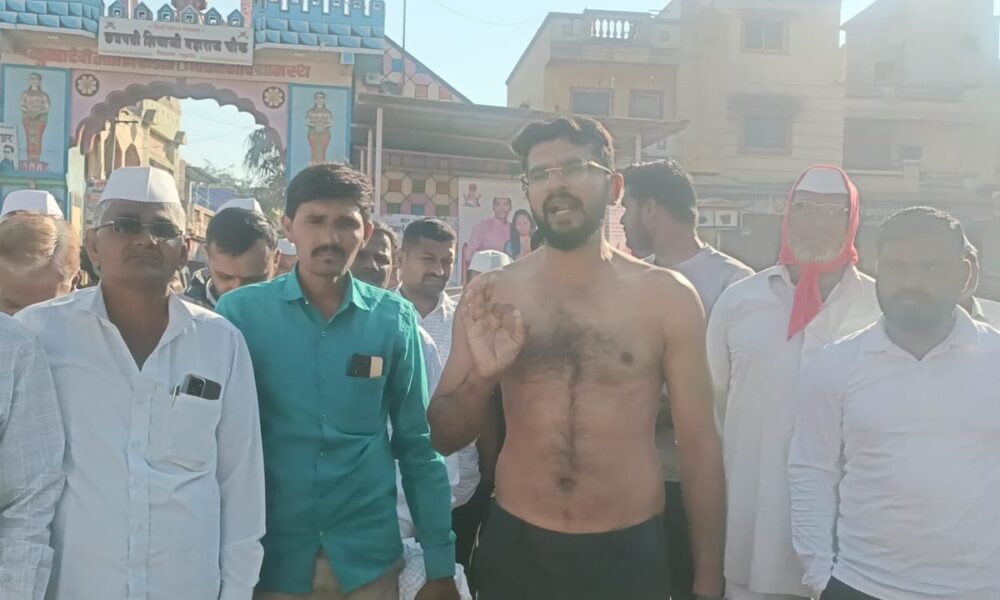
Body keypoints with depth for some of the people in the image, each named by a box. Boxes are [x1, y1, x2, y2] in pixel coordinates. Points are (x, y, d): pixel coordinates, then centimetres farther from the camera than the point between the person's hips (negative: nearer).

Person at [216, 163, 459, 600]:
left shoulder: (394, 319, -3)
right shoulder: (240, 312, -6)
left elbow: (417, 445, 1)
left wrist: (440, 563, 1)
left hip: (368, 557, 1)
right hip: (267, 555, -1)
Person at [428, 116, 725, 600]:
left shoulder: (666, 297, -6)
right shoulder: (489, 297, -4)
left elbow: (699, 445, -1)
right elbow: (442, 439, 1)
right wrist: (481, 377, -18)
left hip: (629, 554, -1)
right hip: (515, 547, 1)